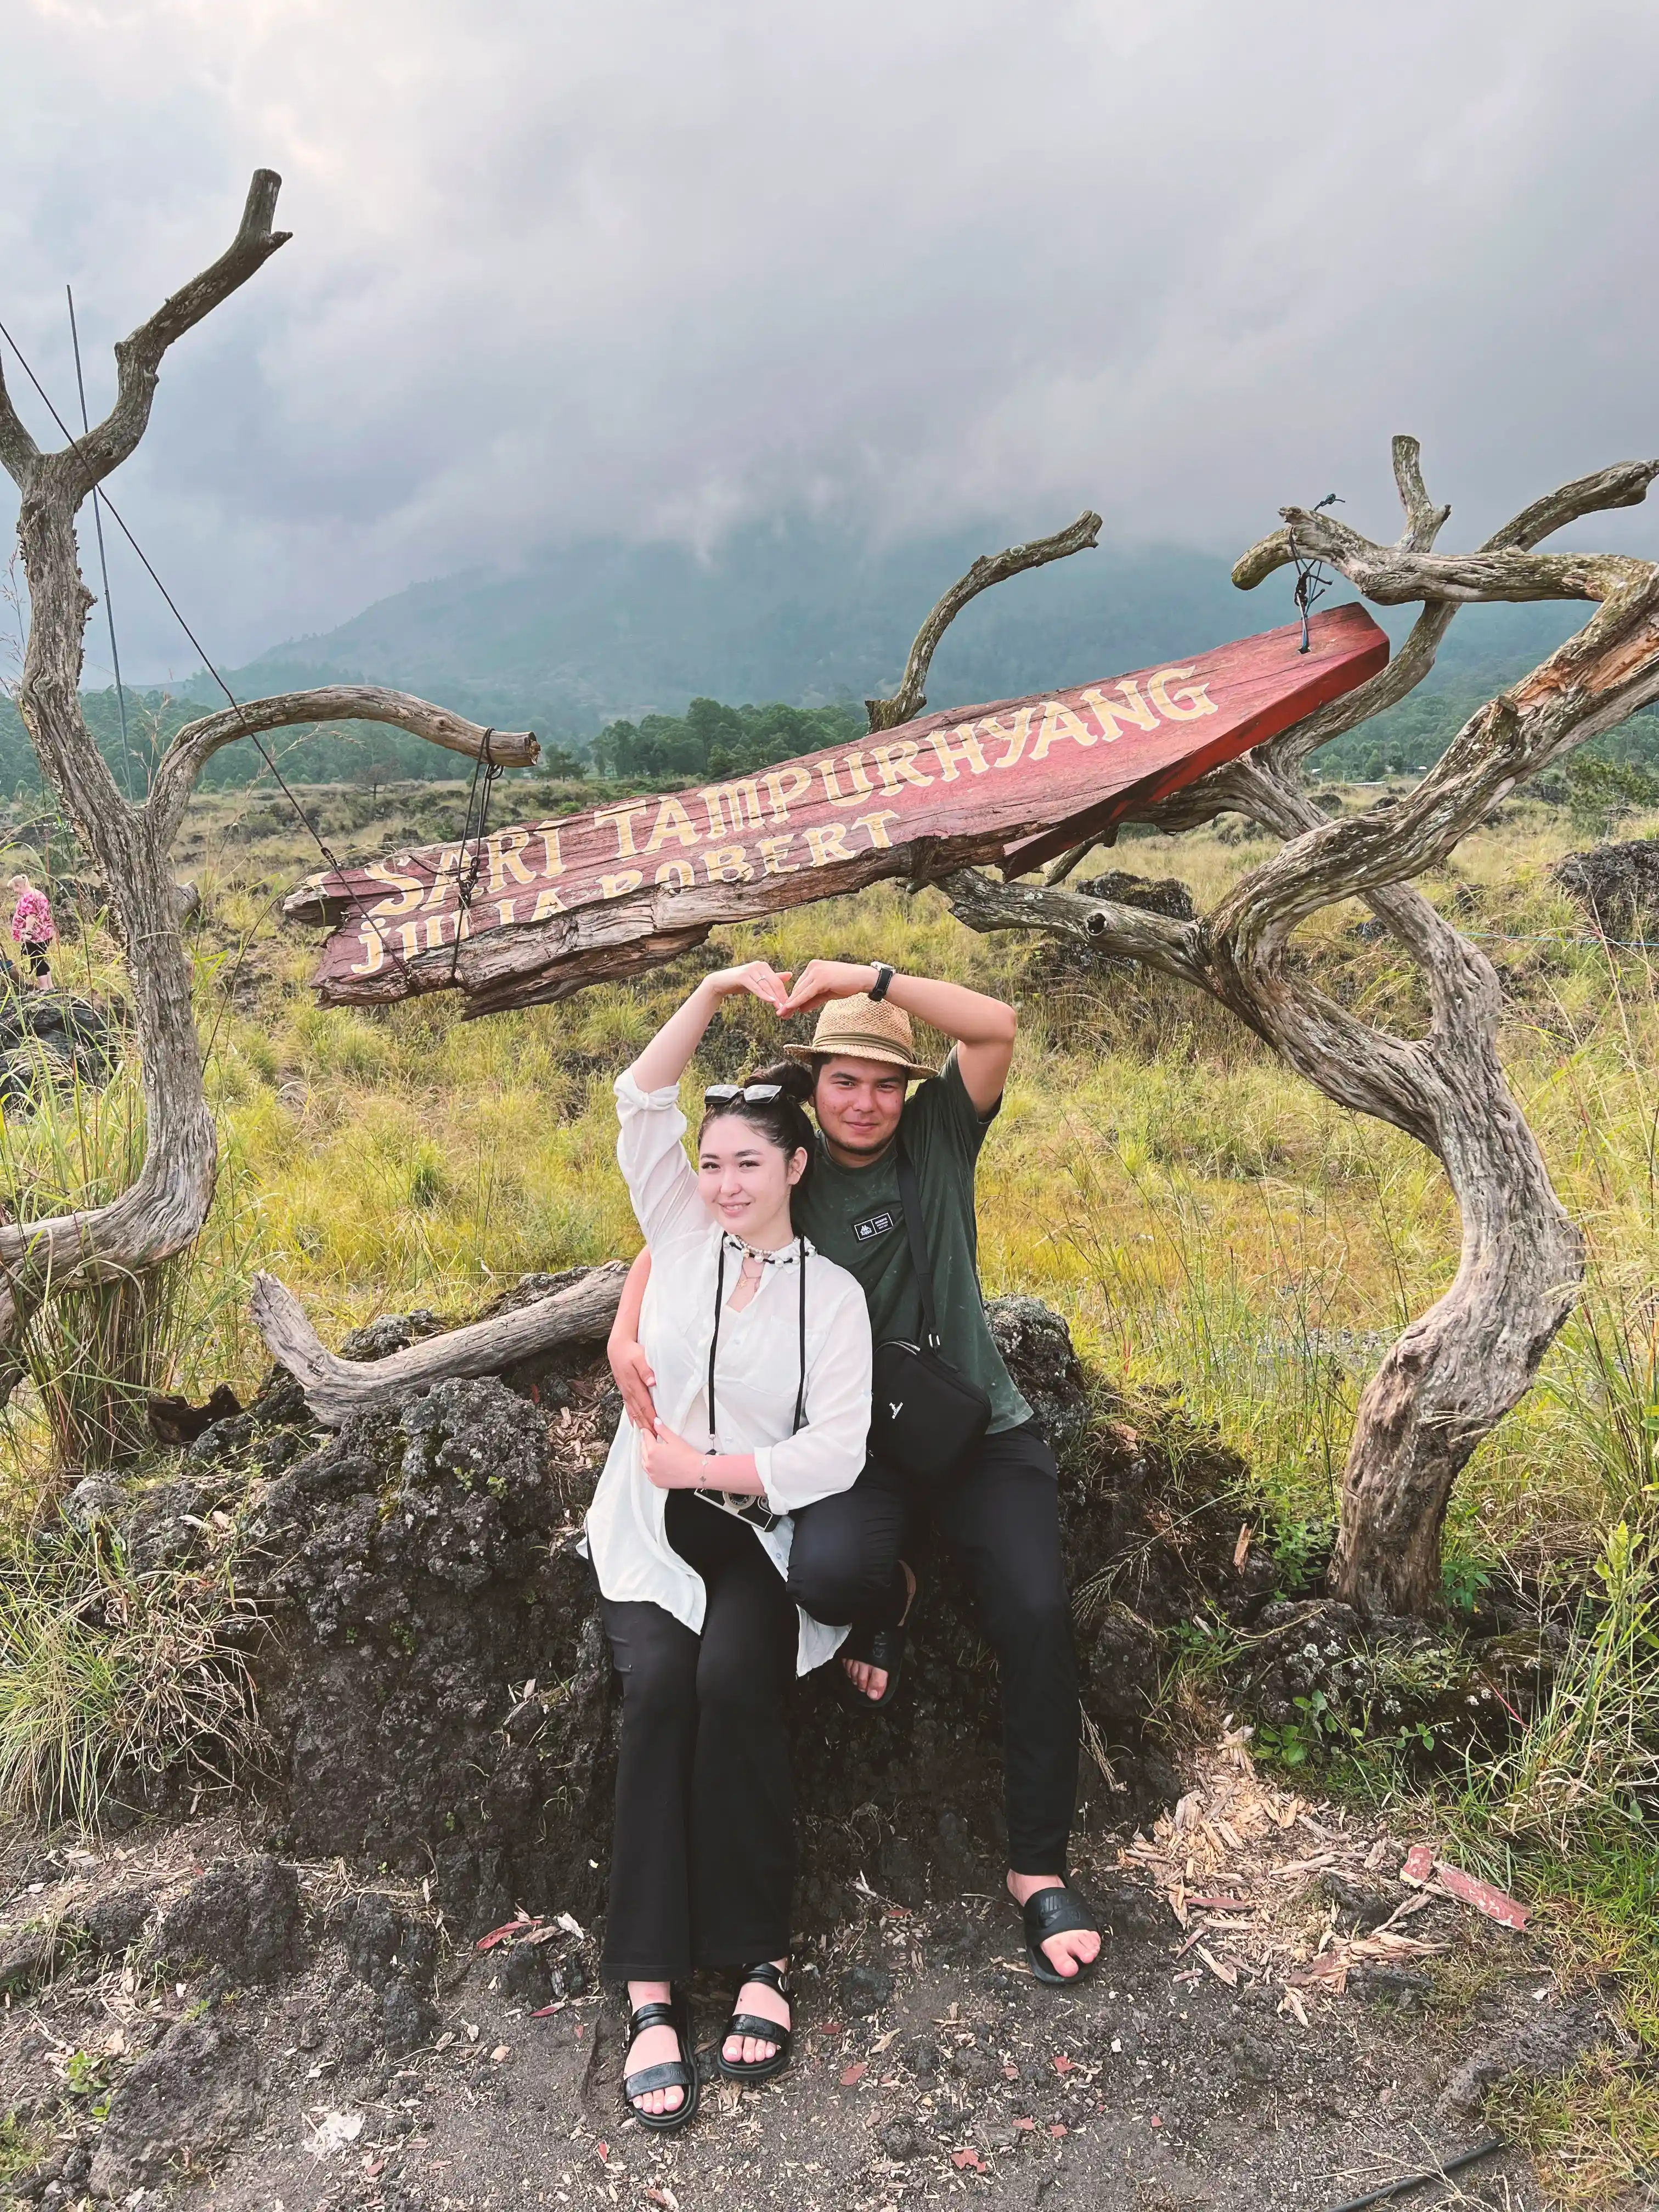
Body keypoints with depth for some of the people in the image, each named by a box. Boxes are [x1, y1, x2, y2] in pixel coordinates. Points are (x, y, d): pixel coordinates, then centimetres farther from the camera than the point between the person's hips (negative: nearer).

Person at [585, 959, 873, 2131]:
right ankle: (653, 1989, -21)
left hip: (763, 1532, -1)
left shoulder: (833, 1294, 0)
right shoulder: (681, 1236, 7)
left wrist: (709, 1466, -13)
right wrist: (714, 992, -9)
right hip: (652, 1528, 2)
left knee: (735, 1684, -29)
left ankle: (759, 1951, -13)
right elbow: (642, 1103, -2)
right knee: (660, 1687, -25)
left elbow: (835, 1453, -9)